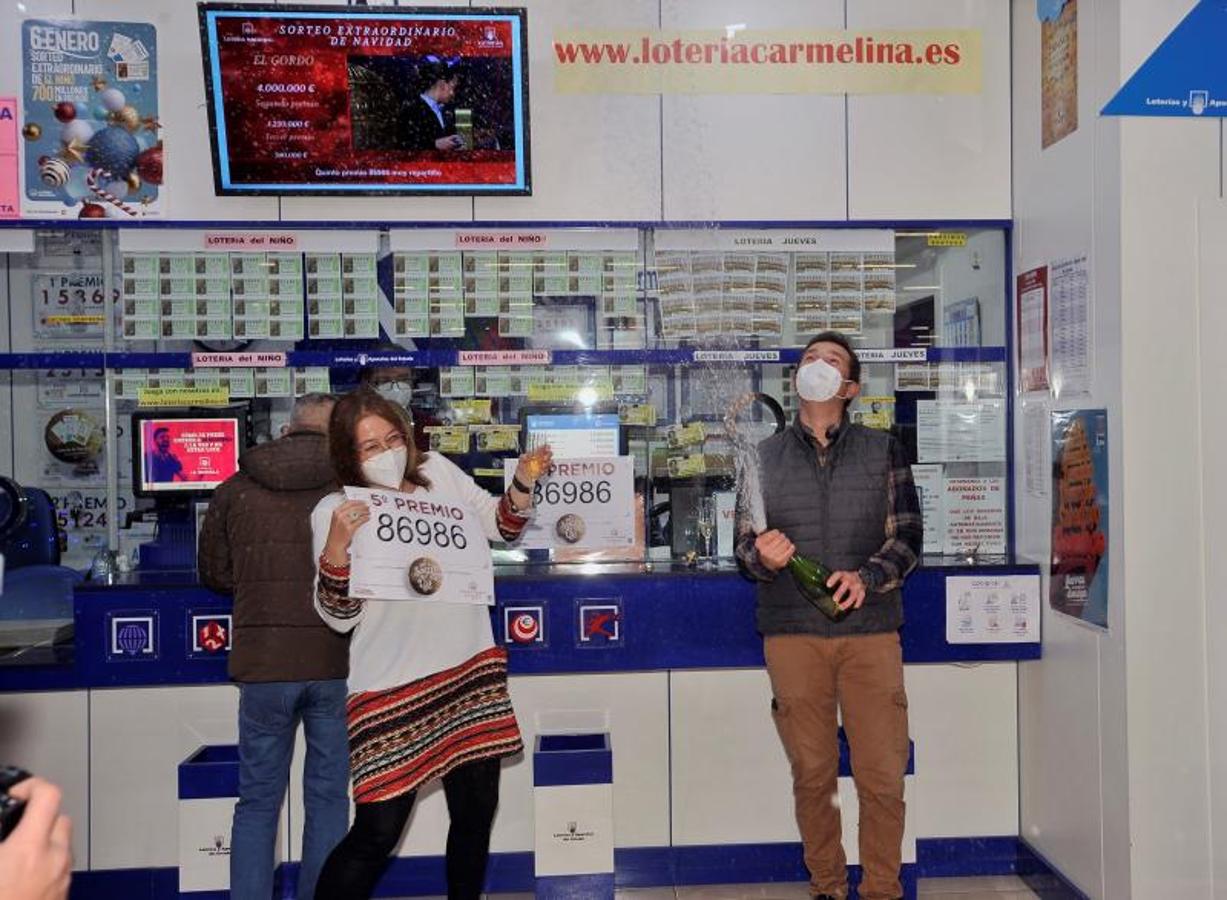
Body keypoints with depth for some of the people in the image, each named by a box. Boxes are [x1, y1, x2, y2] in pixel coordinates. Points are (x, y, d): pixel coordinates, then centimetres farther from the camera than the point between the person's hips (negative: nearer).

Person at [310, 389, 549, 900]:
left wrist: (524, 481, -3)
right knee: (378, 831, -4)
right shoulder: (335, 512, -7)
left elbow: (500, 525, 16)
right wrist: (337, 548, -27)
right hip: (394, 688, -5)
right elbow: (338, 616, -11)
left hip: (472, 671, 5)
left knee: (476, 811, 15)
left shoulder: (438, 470, 5)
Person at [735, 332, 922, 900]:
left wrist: (866, 578, -14)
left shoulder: (883, 450, 8)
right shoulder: (765, 456, 10)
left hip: (871, 629, 0)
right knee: (812, 774, 7)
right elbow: (745, 543, 8)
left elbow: (907, 537, 4)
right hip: (792, 634, 1)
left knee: (883, 777, 0)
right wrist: (763, 556, -15)